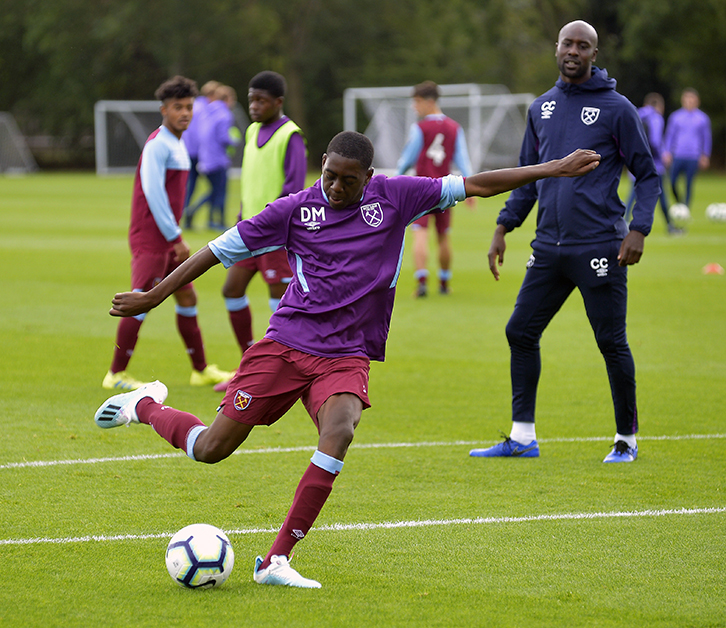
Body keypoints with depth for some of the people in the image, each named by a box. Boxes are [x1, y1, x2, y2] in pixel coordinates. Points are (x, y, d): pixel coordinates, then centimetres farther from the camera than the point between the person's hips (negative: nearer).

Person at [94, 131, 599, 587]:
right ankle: (146, 405, 30)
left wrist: (552, 170, 0)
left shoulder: (394, 197, 1)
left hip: (346, 357, 1)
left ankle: (277, 560, -23)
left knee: (339, 430, -30)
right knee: (211, 449, -4)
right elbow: (222, 249, 4)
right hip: (284, 343, -1)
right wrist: (154, 296, 6)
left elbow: (474, 185, 2)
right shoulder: (295, 209, -3)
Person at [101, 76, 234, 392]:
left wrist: (175, 236, 17)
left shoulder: (178, 144, 16)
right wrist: (176, 237, -17)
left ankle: (201, 369, 21)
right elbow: (152, 192, -19)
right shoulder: (158, 144, -14)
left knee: (187, 298, 13)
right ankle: (116, 374, -3)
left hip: (168, 240, 10)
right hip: (150, 239, -10)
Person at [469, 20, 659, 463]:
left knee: (612, 343, -2)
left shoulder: (616, 109, -3)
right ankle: (522, 438, 12)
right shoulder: (542, 108, 13)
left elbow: (648, 175, 0)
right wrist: (504, 227, 13)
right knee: (521, 332, 4)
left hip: (600, 248, -6)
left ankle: (627, 440, 12)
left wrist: (639, 229, -13)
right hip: (549, 248, 6)